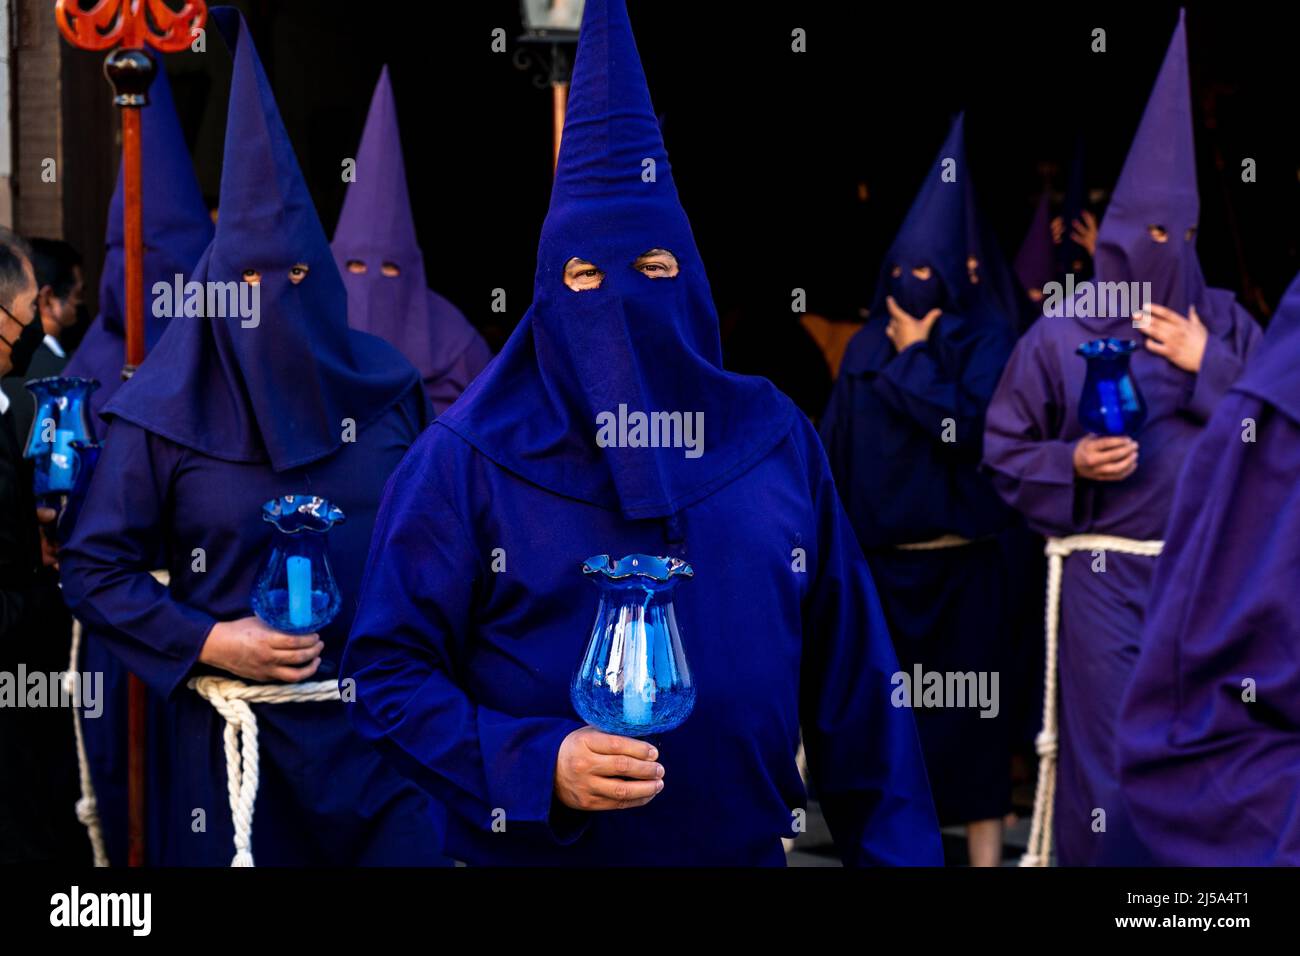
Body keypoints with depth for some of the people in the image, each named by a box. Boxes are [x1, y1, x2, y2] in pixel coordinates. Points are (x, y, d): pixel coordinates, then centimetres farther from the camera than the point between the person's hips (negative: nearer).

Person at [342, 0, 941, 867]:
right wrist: (537, 766, -22)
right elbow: (387, 672, -8)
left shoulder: (776, 442, 1)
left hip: (745, 846, 3)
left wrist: (897, 850, 1)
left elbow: (852, 680, 4)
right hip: (535, 850, -3)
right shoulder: (466, 461, -8)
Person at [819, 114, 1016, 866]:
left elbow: (968, 423, -20)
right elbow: (836, 445, 8)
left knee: (968, 709, 0)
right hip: (878, 557, 4)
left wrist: (914, 356, -11)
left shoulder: (991, 338, -4)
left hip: (958, 559, -4)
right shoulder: (868, 345, 8)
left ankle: (985, 851, 6)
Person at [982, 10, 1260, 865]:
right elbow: (1005, 452, 4)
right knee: (1106, 758, -1)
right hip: (1106, 570, -2)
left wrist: (1209, 367, -9)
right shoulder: (1061, 333, -1)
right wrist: (1072, 464, -14)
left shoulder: (1224, 322, 6)